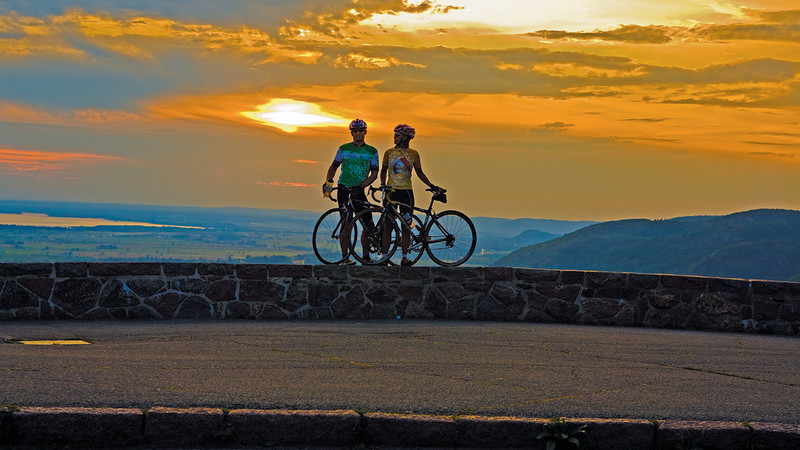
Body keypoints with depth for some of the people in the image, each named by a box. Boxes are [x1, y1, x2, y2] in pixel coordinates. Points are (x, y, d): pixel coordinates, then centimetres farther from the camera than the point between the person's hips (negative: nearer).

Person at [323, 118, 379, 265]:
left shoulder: (372, 151, 7)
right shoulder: (344, 149, 6)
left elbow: (374, 174, 1)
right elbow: (334, 166, 11)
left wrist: (361, 185, -13)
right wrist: (328, 181, -5)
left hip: (359, 192, 2)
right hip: (344, 190, -2)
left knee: (368, 224, -4)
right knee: (346, 223, -4)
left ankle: (366, 257, 5)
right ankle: (345, 257, 1)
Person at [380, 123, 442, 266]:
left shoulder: (413, 154, 3)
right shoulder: (389, 152, 4)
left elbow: (419, 172, 12)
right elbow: (384, 170, 14)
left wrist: (432, 186, 7)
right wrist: (383, 184, 0)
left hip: (406, 192, 0)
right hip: (391, 191, 0)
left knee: (406, 226, 0)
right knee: (387, 225, -2)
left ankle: (405, 256, 6)